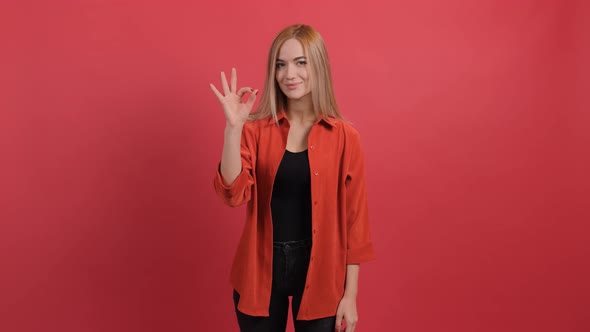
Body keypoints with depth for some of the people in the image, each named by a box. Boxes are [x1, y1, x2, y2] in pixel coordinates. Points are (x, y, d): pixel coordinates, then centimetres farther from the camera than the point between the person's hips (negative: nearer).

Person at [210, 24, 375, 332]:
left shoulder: (344, 136, -6)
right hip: (260, 270, 1)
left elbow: (354, 217, -3)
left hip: (319, 272, -1)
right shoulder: (256, 129, -3)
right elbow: (233, 193, -15)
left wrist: (350, 294, -3)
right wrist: (233, 126, -24)